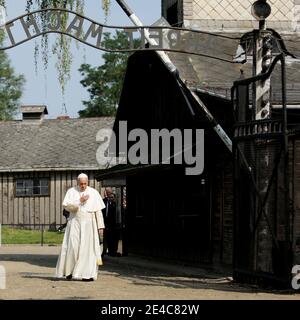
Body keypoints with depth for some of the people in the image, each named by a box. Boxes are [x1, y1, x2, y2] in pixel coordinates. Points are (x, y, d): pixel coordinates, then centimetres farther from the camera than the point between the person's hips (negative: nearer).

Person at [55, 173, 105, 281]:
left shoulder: (94, 193, 5)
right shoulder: (71, 192, 3)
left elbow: (98, 211, 4)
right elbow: (66, 205, -9)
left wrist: (100, 226, -1)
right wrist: (79, 201, -16)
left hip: (89, 225, 0)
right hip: (75, 223, 0)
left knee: (88, 248, -3)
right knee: (72, 247, -6)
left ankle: (88, 274, -3)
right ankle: (69, 271, 5)